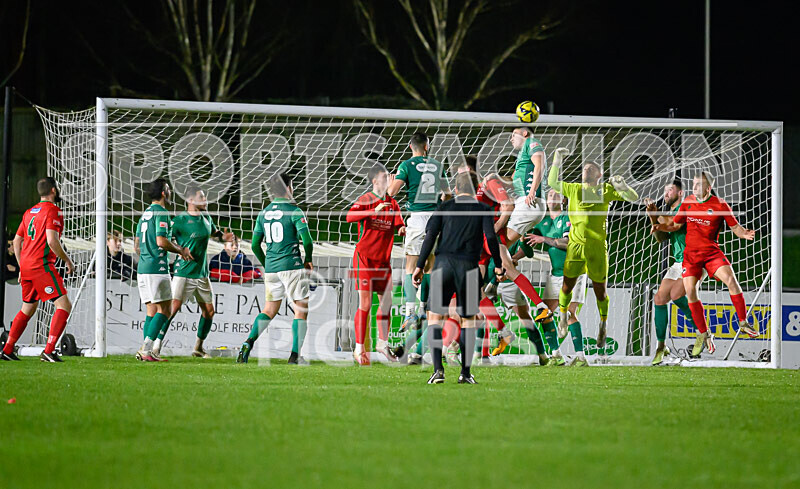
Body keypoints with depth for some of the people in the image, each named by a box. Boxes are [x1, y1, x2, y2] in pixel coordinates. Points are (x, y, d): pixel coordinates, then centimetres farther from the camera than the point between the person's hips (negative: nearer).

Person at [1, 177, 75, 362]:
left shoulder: (29, 212, 18)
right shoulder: (53, 211, -8)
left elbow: (17, 241, 21)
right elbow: (52, 240, -18)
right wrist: (67, 260, -7)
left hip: (26, 265, 9)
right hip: (42, 264, -9)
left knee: (28, 308, 20)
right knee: (64, 305, -9)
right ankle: (49, 351, -19)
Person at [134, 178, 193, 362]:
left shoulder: (145, 213, 18)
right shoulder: (161, 213, -9)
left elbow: (137, 245, 20)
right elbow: (161, 241, -19)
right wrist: (180, 250, -5)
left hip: (143, 269, 9)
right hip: (157, 268, -9)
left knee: (152, 311, 9)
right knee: (164, 311, -6)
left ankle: (146, 350, 1)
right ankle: (146, 349, -16)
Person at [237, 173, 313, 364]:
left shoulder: (263, 214, 8)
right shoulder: (294, 212, -8)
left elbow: (255, 245, 10)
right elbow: (307, 240, -15)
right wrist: (308, 260, 4)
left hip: (271, 268, 5)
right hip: (292, 266, -5)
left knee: (269, 310, 15)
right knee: (301, 310, 5)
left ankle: (249, 342, -7)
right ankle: (295, 355, -2)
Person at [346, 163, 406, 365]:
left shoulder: (392, 203, 10)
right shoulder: (366, 200, -6)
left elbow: (399, 225, 4)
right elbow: (350, 216, -23)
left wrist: (402, 229, -20)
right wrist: (375, 210, -34)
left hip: (384, 259, 6)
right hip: (365, 257, -6)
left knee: (386, 302, 9)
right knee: (365, 304, -8)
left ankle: (383, 342, 23)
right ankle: (359, 348, -3)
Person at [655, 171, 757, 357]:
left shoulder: (720, 204, -4)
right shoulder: (688, 202, 7)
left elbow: (735, 227, 0)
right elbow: (676, 224, 14)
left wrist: (745, 234, -21)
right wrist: (660, 227, -5)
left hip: (711, 251, -3)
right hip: (691, 252, 3)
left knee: (731, 280, -24)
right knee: (690, 291, -10)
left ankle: (743, 323, -10)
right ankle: (703, 334, 5)